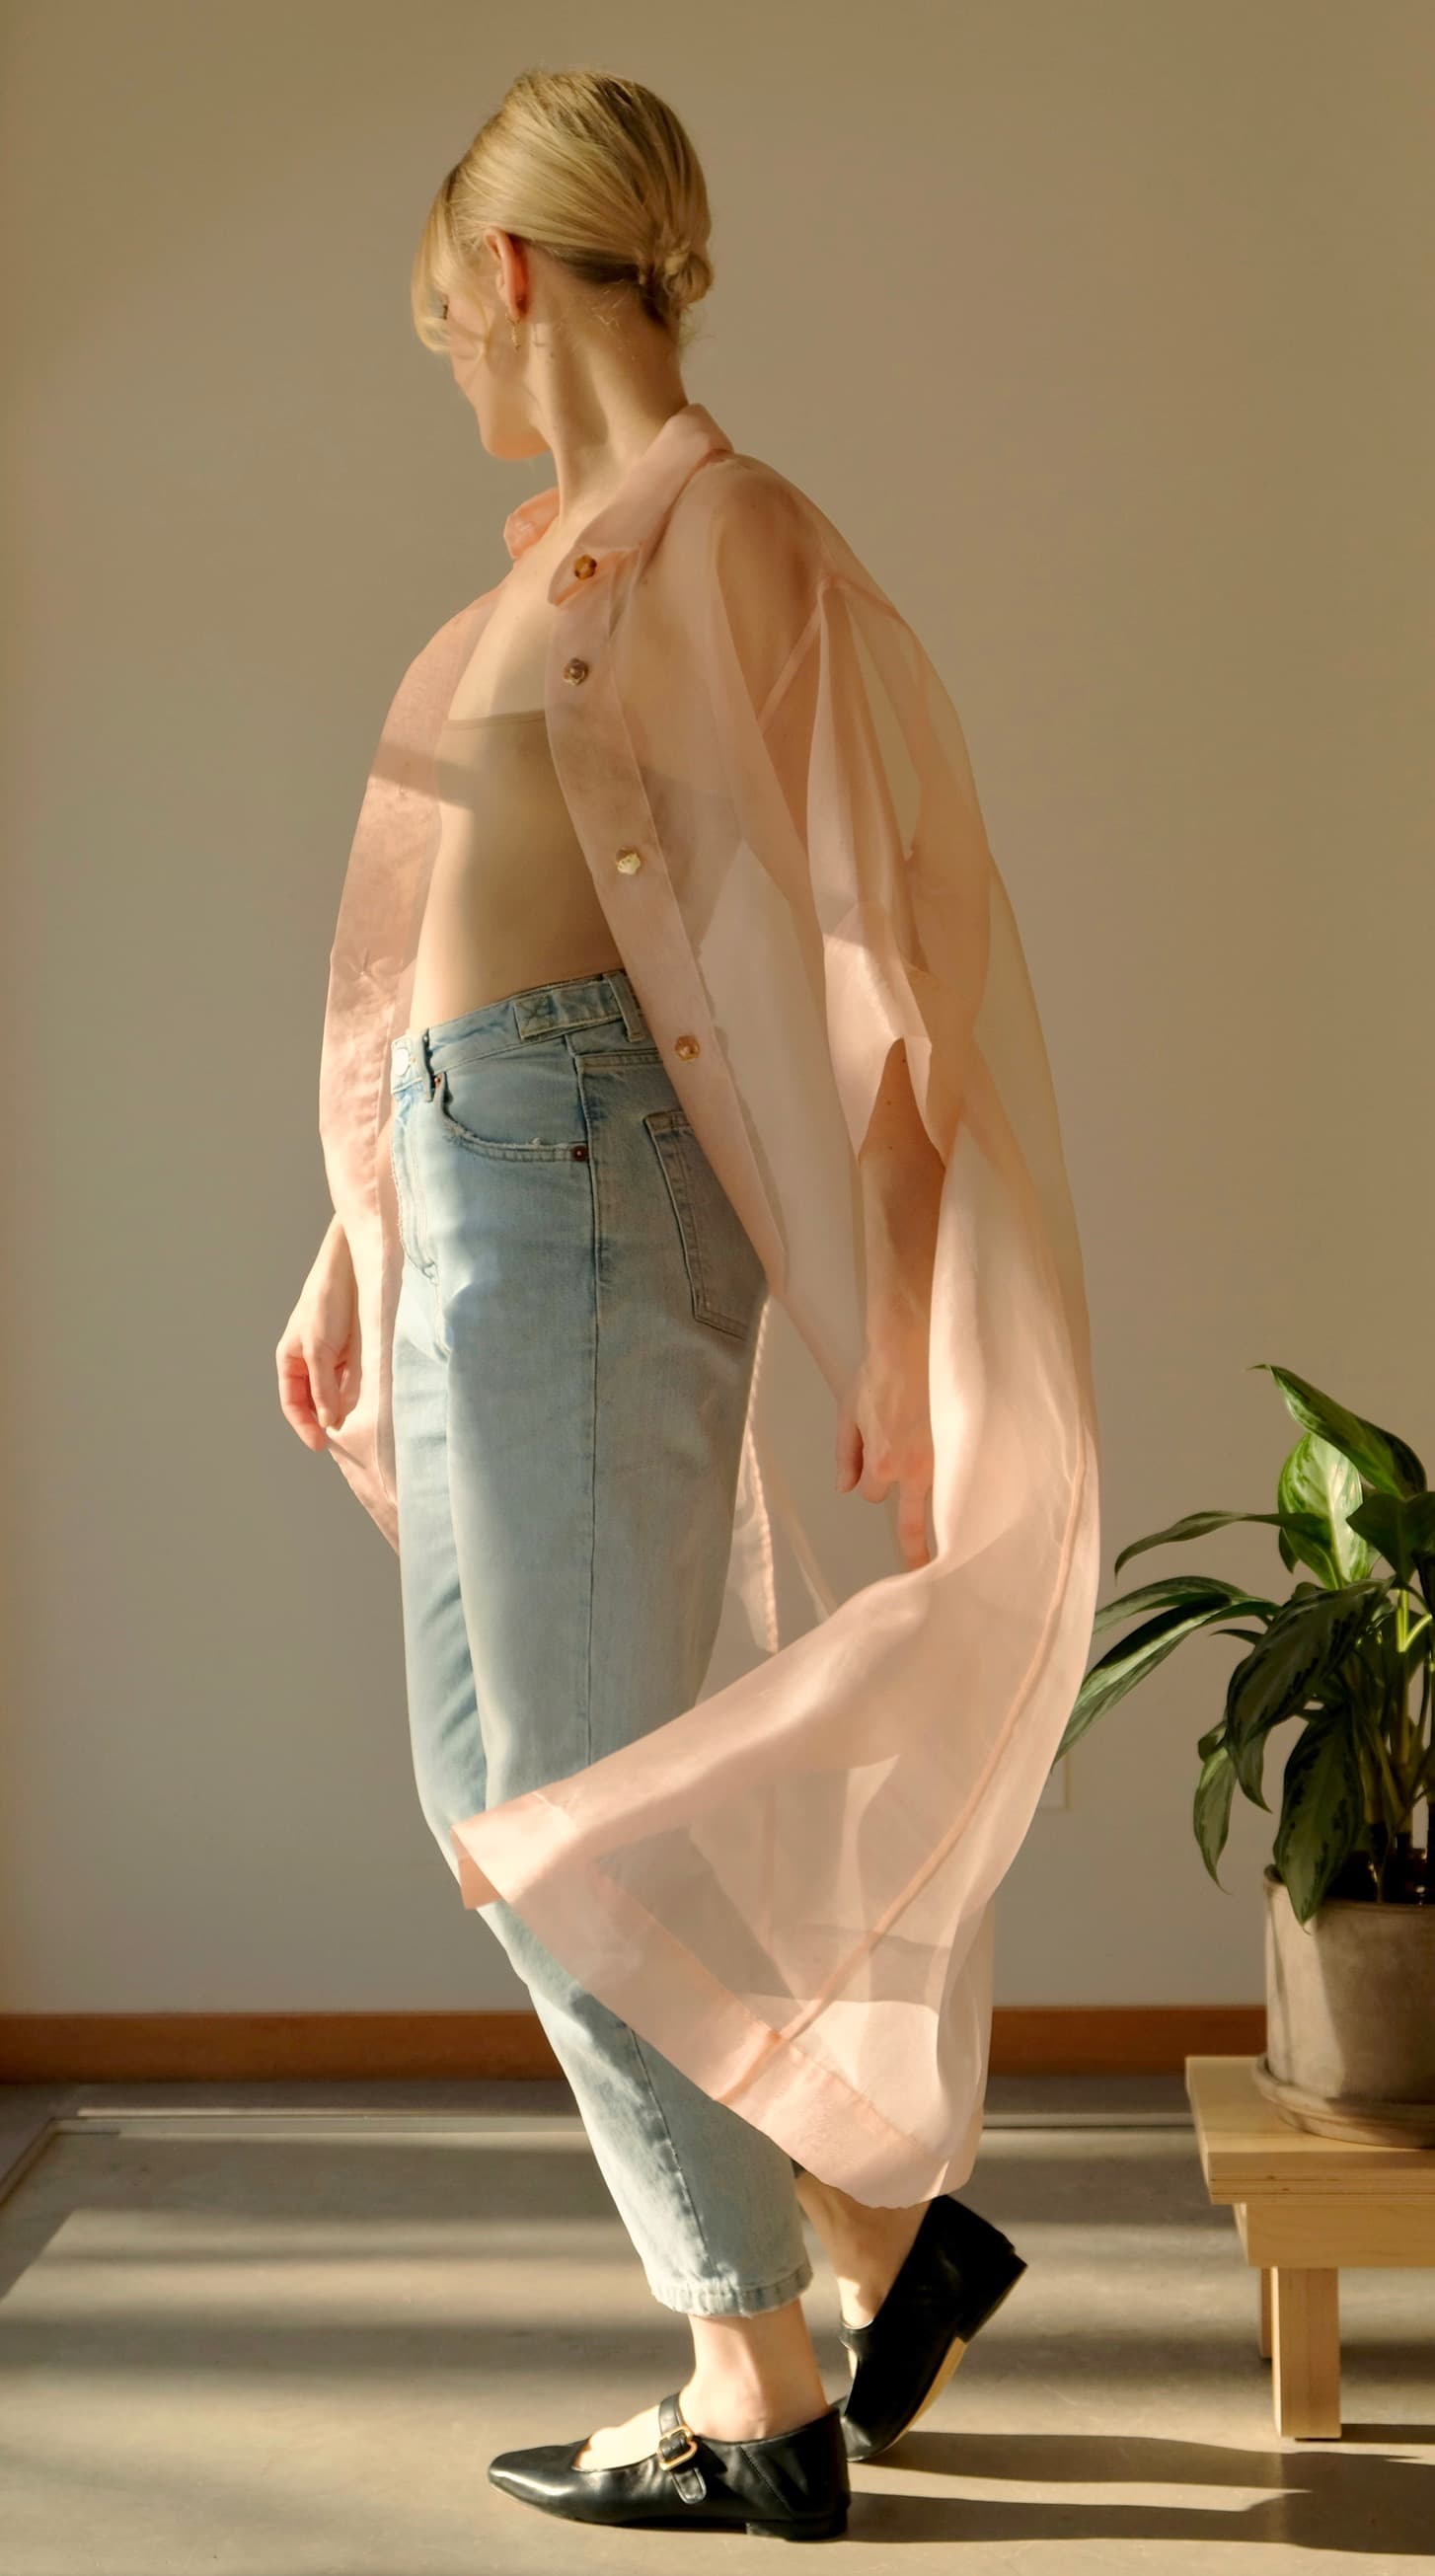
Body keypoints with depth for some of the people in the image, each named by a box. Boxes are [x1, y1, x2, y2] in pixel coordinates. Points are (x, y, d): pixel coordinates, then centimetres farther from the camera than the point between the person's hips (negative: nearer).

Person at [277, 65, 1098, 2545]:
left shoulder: (709, 523, -10)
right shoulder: (569, 547, 18)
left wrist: (898, 1317, -18)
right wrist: (352, 1252, 24)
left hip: (571, 1173, -10)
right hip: (473, 1179, 10)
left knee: (582, 1797, -2)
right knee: (490, 1783, 14)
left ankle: (763, 2400, 12)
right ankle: (879, 2236, 24)